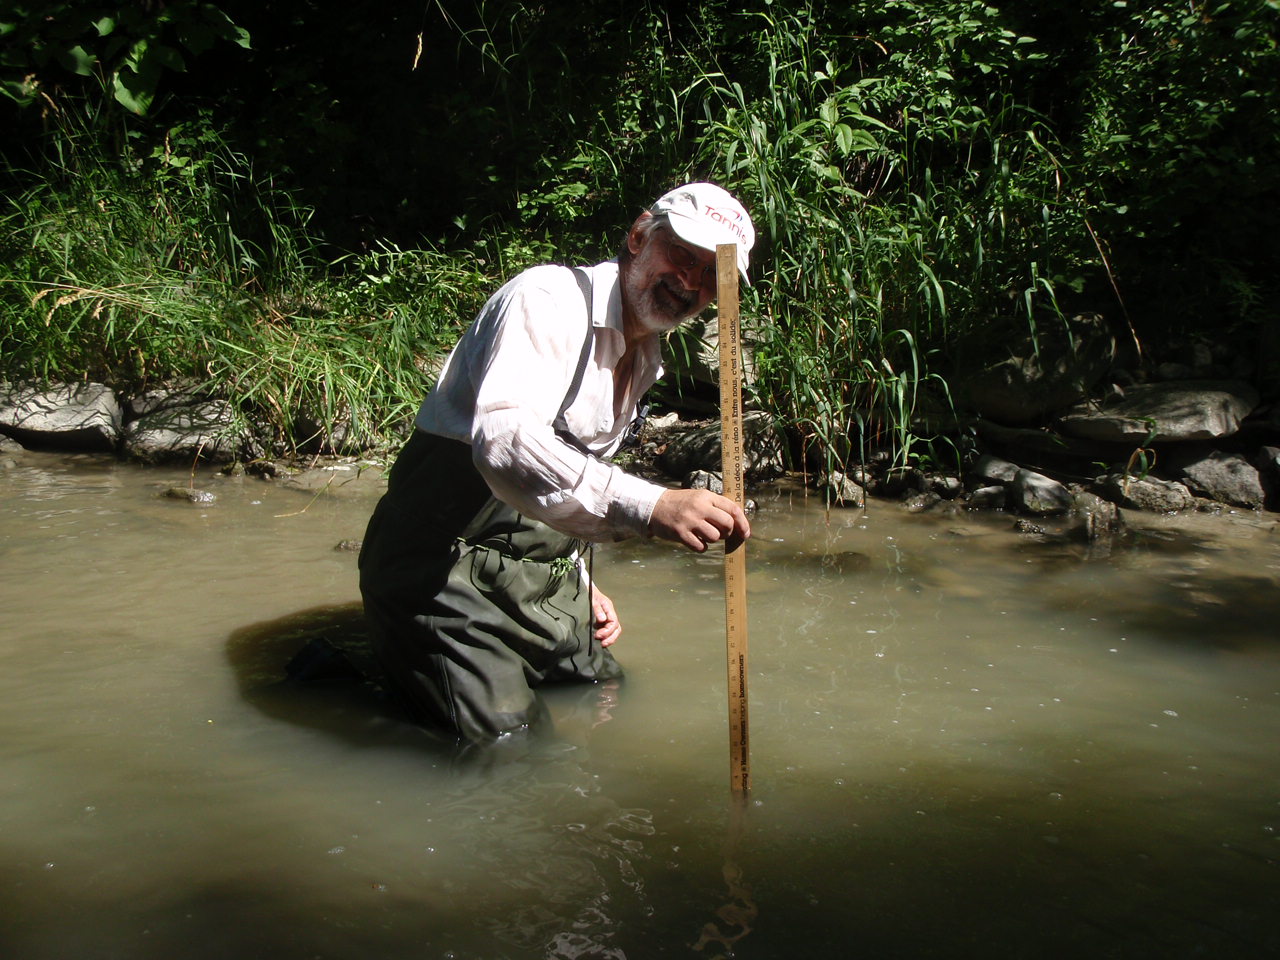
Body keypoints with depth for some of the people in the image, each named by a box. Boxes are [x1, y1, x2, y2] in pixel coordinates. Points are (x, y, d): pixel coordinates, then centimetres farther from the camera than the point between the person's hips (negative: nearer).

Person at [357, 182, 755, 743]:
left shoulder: (643, 361, 14)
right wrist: (648, 507, -48)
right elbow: (504, 438, -38)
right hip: (443, 567, -10)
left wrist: (579, 580, 20)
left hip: (534, 573, 10)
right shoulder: (549, 299, -18)